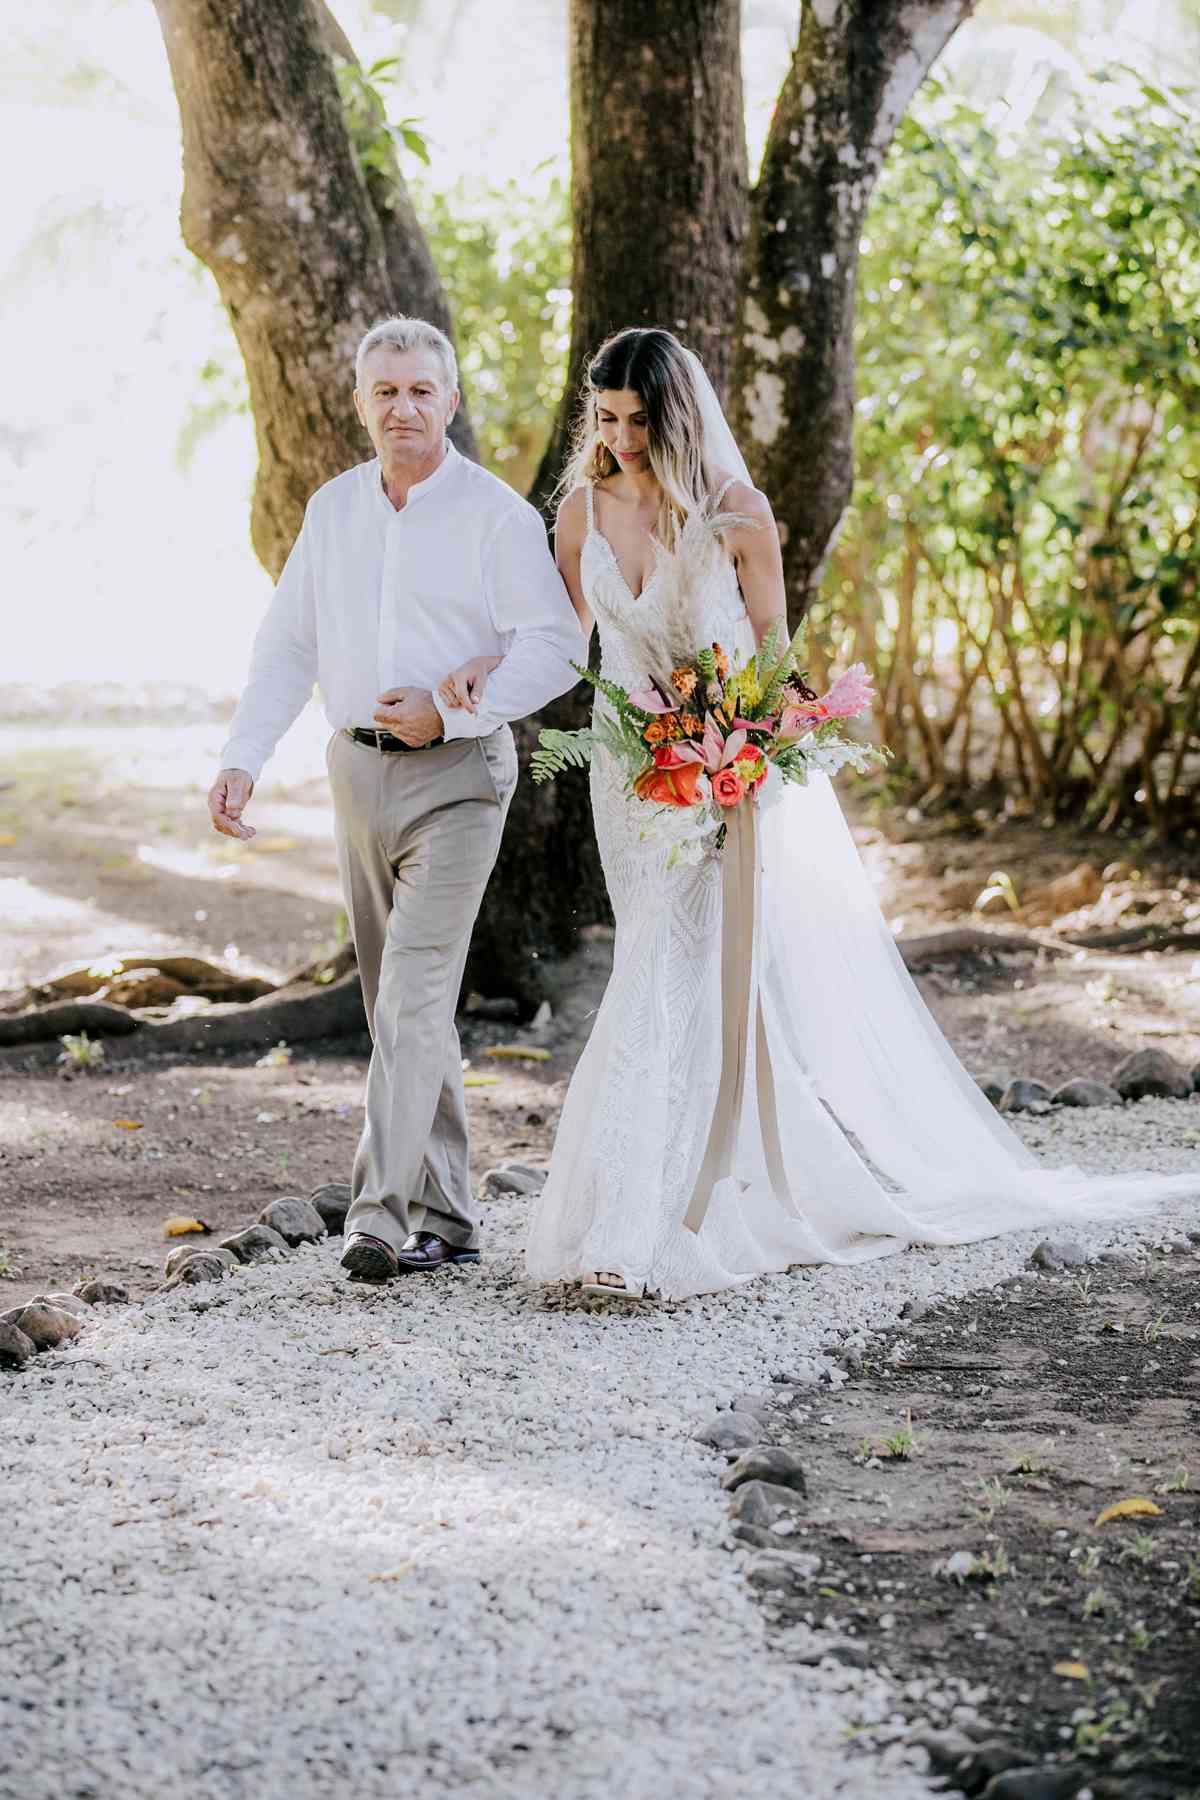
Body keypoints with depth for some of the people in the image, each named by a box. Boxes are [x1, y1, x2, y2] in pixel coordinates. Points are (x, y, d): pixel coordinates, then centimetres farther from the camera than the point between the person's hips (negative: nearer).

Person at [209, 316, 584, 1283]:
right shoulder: (333, 510, 9)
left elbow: (555, 647, -11)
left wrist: (448, 711, -20)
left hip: (457, 776, -6)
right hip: (358, 769, 6)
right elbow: (288, 646, 11)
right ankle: (446, 1217, 19)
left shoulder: (498, 515, -7)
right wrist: (241, 759, 1)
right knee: (399, 1004, 10)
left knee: (414, 995, -15)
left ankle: (382, 1215, -17)